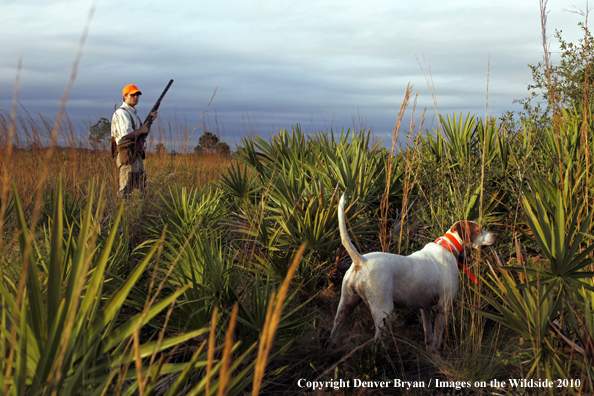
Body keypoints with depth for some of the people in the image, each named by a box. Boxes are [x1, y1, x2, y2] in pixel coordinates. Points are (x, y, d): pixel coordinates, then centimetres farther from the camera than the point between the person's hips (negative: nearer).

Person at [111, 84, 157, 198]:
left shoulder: (133, 112, 21)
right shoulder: (122, 113, -10)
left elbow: (145, 132, 24)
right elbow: (125, 134, -23)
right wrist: (141, 130, -10)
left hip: (136, 154, 10)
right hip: (127, 154, -10)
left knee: (140, 187, 12)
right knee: (127, 188, -10)